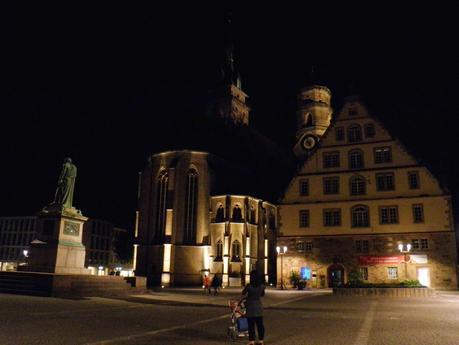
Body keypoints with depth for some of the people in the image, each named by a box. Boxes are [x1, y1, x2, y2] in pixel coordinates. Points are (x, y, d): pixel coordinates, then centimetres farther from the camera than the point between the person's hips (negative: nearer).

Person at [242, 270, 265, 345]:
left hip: (250, 307, -4)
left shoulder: (249, 286, -18)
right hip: (259, 307, 4)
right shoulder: (262, 286, -5)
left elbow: (243, 293, 0)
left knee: (251, 325, 4)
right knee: (260, 324, 12)